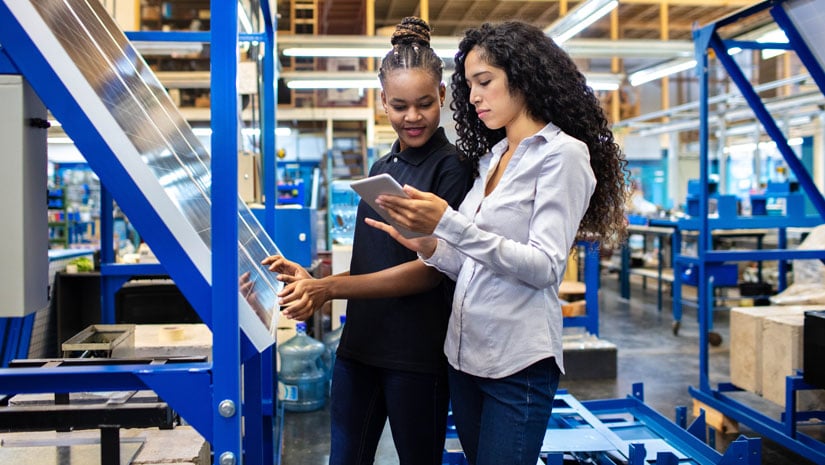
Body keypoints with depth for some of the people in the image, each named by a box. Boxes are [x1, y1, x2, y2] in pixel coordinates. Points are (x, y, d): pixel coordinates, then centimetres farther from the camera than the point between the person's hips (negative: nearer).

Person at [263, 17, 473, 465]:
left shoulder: (452, 167, -9)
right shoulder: (380, 168, 12)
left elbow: (430, 269, -15)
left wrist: (331, 287, -20)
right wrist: (313, 282, -2)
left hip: (417, 356, -6)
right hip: (360, 345, 6)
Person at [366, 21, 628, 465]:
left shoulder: (563, 154, -8)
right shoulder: (491, 156, 13)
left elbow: (545, 267, -18)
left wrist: (449, 223, -25)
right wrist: (428, 245, -6)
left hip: (518, 362, -7)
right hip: (463, 352, 7)